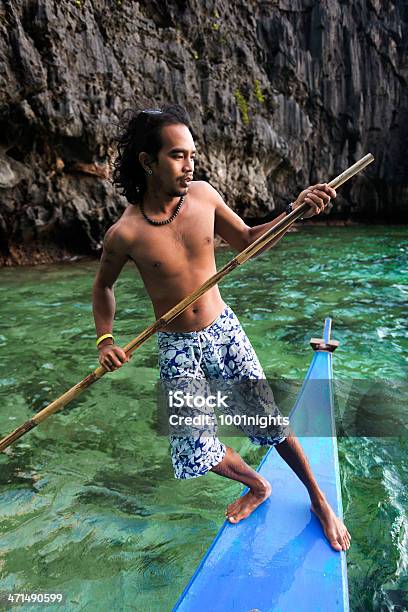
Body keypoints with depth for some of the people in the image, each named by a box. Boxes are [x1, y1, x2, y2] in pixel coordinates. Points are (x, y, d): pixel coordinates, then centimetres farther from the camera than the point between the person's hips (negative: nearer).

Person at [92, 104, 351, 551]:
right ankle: (257, 486, 33)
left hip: (223, 330, 2)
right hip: (176, 347, -1)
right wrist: (105, 339, -10)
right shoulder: (124, 234, -16)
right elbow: (103, 286, 3)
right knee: (196, 451, 0)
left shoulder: (203, 195, -8)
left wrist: (295, 211, -7)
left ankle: (318, 500, 31)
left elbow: (246, 240, 5)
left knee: (270, 422, 3)